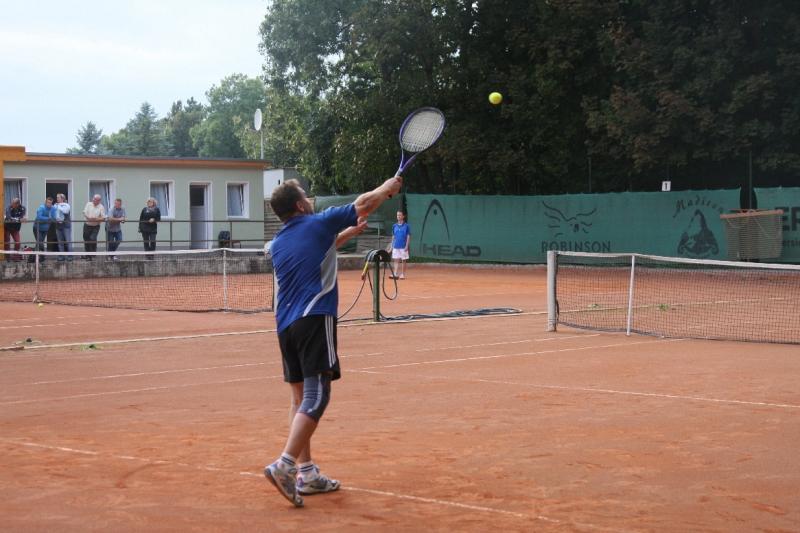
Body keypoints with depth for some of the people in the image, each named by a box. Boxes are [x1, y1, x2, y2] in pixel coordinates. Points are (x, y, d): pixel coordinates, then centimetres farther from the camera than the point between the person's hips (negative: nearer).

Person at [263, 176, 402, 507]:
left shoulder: (277, 244, 17)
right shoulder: (318, 223, 0)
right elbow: (364, 203, 12)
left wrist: (344, 236, 41)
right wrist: (387, 187, 29)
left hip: (286, 325, 7)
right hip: (314, 319, -7)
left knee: (301, 397, 12)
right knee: (316, 395, -10)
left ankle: (306, 472, 12)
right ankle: (285, 465, -23)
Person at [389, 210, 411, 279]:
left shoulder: (406, 226, -3)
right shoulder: (394, 226, 8)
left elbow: (408, 237, -4)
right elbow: (393, 237, 13)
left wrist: (407, 246, -12)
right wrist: (392, 246, 8)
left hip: (403, 247, -3)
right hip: (396, 247, 3)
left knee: (403, 261, 4)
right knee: (396, 261, 0)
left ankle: (402, 275, 10)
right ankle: (396, 274, -2)